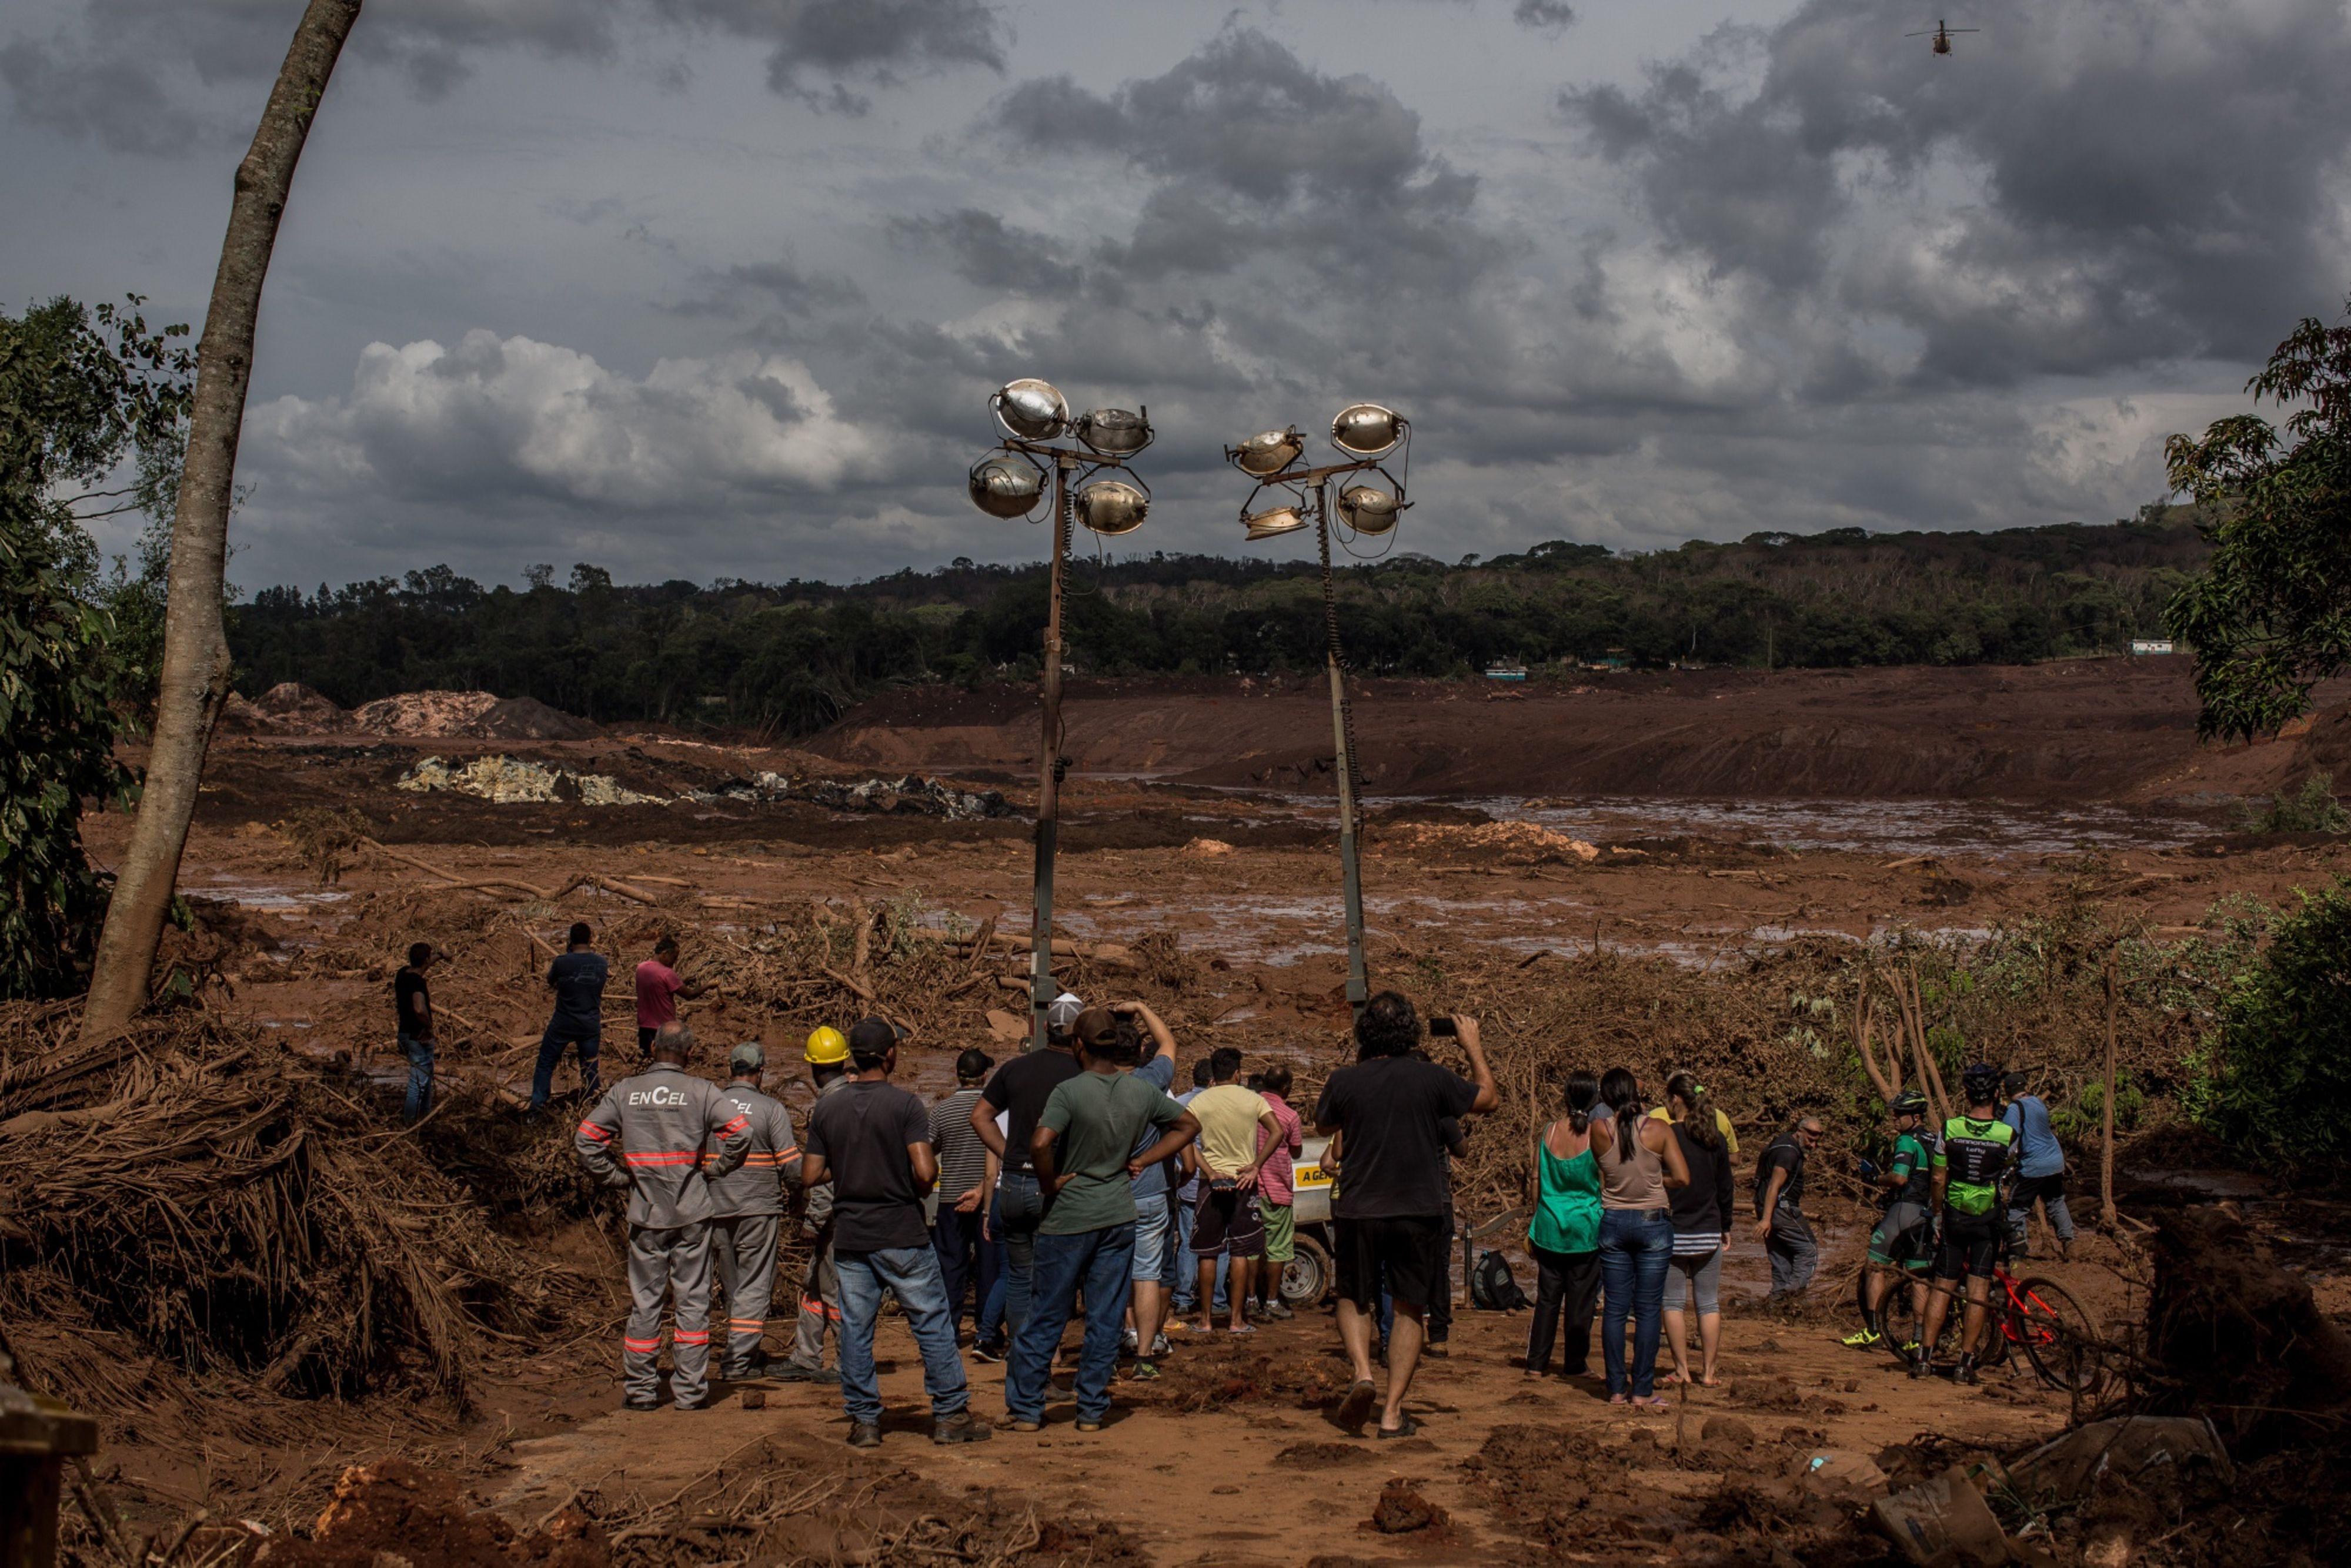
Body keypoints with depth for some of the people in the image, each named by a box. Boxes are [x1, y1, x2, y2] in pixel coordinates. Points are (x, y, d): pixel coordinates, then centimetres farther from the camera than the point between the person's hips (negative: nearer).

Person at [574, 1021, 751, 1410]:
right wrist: (713, 1171, -1)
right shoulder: (701, 1091, -3)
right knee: (692, 1301, 5)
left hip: (645, 1214, 2)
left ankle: (640, 1389, 12)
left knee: (644, 1302, 8)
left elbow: (586, 1138, -1)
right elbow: (740, 1131, -14)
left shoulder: (625, 1091, 3)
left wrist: (617, 1177, 5)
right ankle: (689, 1389, 6)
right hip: (692, 1212, -1)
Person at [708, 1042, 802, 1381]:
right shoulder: (771, 1109, -8)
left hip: (715, 1210, 4)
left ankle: (739, 1351, 25)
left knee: (731, 1285, 16)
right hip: (758, 1210, -4)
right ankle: (739, 1360, -2)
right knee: (754, 1285, 2)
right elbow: (792, 1166, -10)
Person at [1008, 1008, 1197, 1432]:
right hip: (1119, 1215, 4)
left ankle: (1026, 1409, 11)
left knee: (1046, 1317, 6)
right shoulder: (1143, 1091, 1)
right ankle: (1092, 1411, 14)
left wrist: (1049, 1184, -12)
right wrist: (1142, 1160, 8)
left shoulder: (1070, 1091, -15)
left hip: (1068, 1217, -4)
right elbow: (1188, 1124, 14)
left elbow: (1040, 1143, -29)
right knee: (1105, 1318, 10)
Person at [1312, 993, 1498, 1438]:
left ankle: (1362, 1373, -7)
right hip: (1419, 1213, 0)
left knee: (1354, 1300, 18)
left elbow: (1323, 1127, 15)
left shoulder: (1345, 1081, -7)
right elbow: (1489, 1100, 9)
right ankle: (1392, 1413, 7)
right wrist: (1473, 1046, 21)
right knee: (1409, 1310, 10)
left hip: (1358, 1212, 0)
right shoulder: (1432, 1078, -7)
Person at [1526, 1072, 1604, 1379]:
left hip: (1549, 1227, 3)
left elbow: (1537, 1181, 5)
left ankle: (1536, 1363, 11)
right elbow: (1605, 1184, -6)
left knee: (1547, 1297, 11)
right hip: (1586, 1229, -3)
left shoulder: (1550, 1131, -1)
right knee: (1581, 1300, 7)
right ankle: (1574, 1364, 12)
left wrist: (1534, 1222, 16)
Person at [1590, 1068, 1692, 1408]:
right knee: (1648, 1309, 3)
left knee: (1614, 1309, 7)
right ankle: (1643, 1390, 4)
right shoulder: (1659, 1129, -10)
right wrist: (1657, 1183, 8)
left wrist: (1634, 1107, 14)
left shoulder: (1600, 1131, -7)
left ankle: (1617, 1389, 10)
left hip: (1613, 1223, 2)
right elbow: (1682, 1178, -9)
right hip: (1653, 1222, -2)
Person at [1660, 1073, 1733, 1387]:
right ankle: (1708, 1371, 8)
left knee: (1674, 1303, 6)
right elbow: (1725, 1187, 9)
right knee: (1709, 1303, 8)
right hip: (1708, 1232, 3)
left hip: (1672, 1232, -3)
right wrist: (1726, 1227, 20)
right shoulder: (1717, 1138, 2)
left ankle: (1682, 1369, 5)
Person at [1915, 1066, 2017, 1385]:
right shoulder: (2007, 1134, -10)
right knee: (1978, 1292, 3)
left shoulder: (1950, 1129, -8)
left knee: (1942, 1287, 9)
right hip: (1988, 1221, -1)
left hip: (1954, 1216, 1)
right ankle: (1964, 1364, 3)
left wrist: (1938, 1213, 11)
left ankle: (1923, 1358, 6)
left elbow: (1939, 1179, -3)